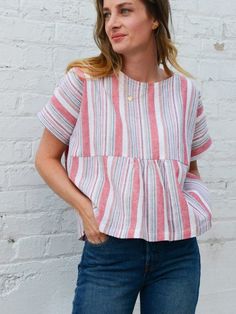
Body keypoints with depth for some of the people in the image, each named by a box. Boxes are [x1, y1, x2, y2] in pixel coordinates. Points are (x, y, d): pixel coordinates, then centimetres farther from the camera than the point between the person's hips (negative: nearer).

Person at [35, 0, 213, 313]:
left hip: (179, 254, 3)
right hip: (108, 250, -2)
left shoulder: (186, 91, 5)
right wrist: (85, 208, -12)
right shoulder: (83, 80, -4)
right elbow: (46, 158, 2)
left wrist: (193, 211, 0)